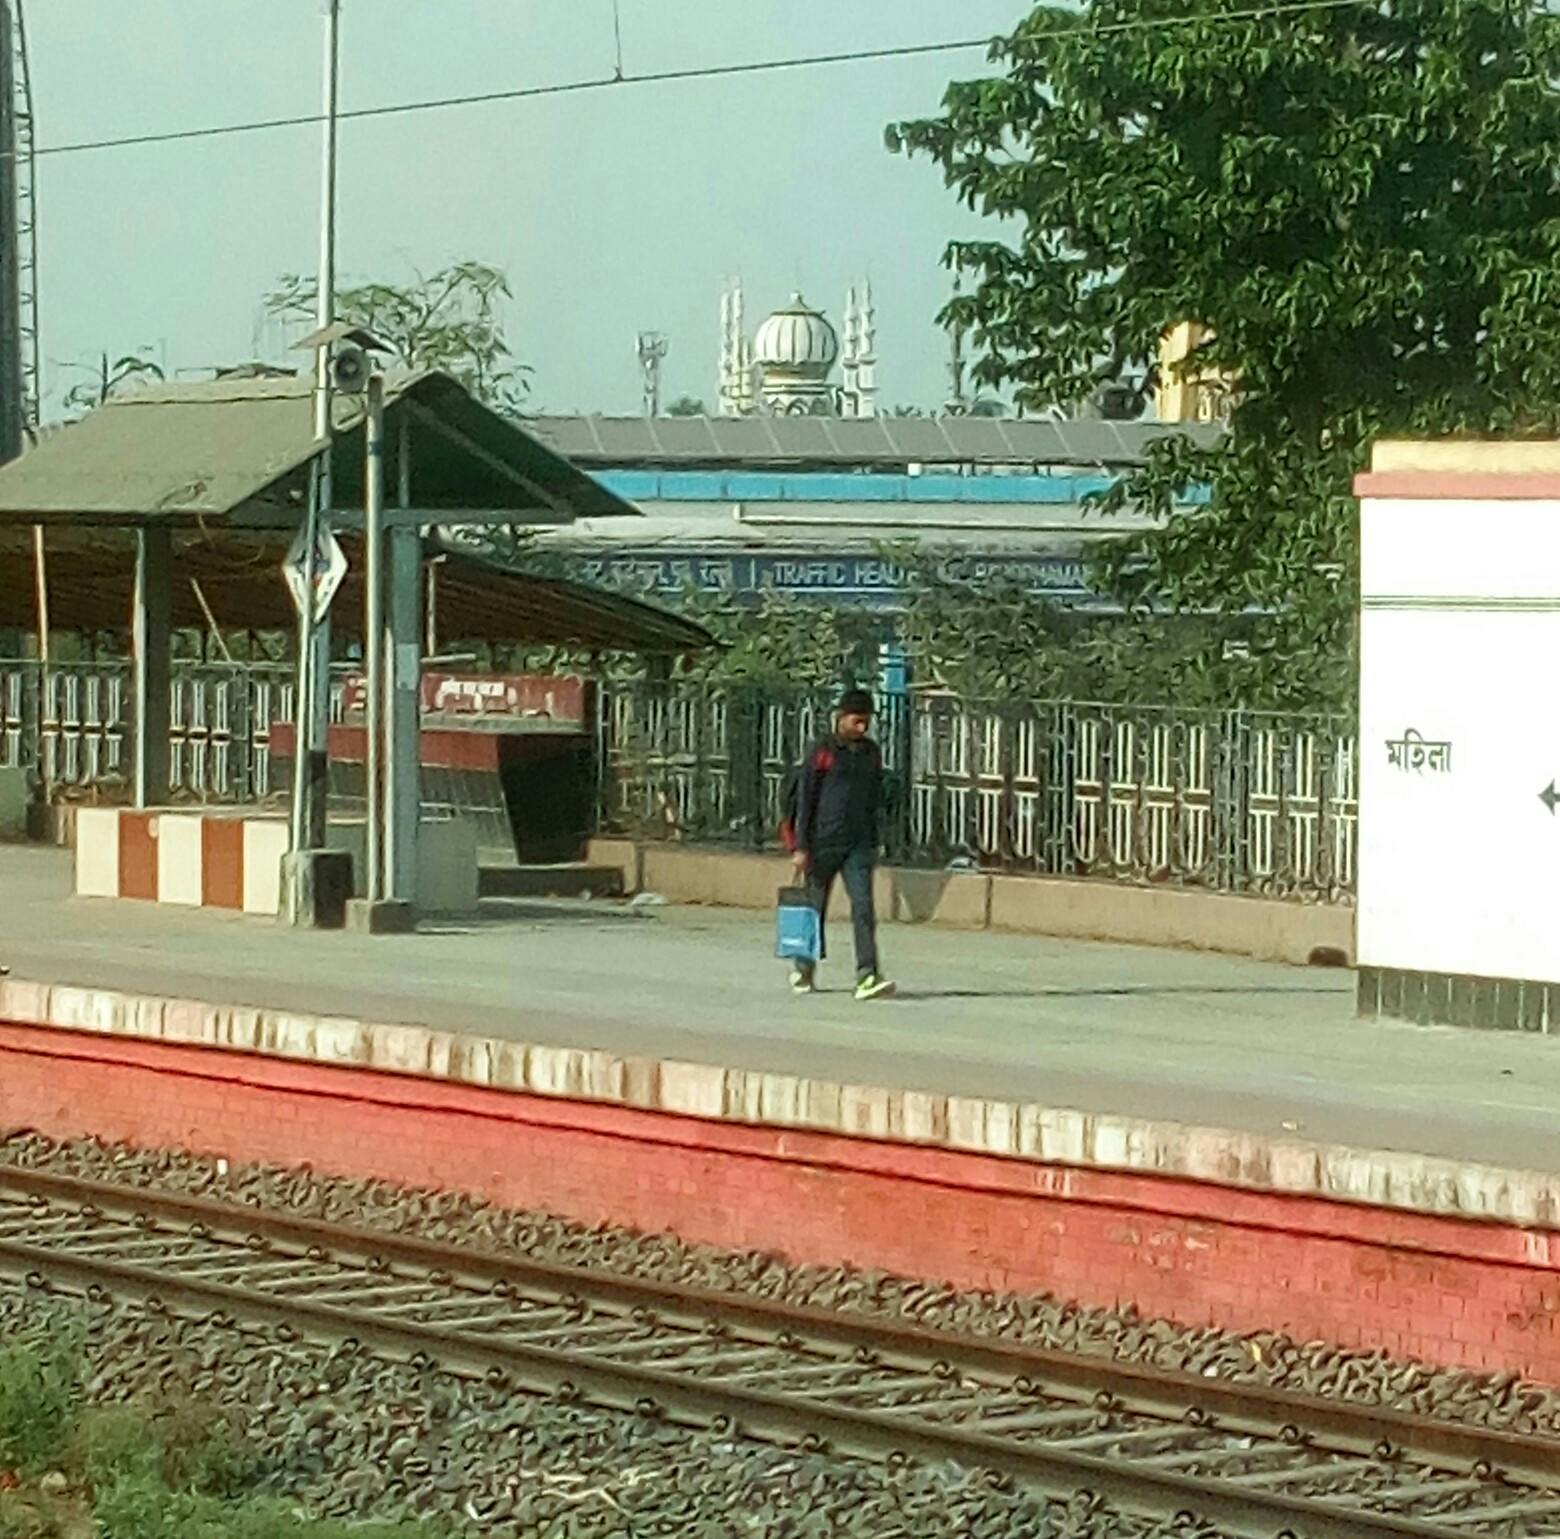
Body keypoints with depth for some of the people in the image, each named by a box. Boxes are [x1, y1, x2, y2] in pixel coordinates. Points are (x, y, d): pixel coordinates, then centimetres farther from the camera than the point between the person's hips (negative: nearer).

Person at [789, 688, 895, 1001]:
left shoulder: (872, 753, 10)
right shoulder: (823, 753, -5)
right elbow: (805, 800, -4)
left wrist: (873, 841, 17)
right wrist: (801, 847, -8)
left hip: (858, 845, 3)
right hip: (824, 842, -3)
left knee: (863, 906, -11)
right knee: (815, 907, 8)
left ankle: (867, 975, -18)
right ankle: (804, 970, 28)